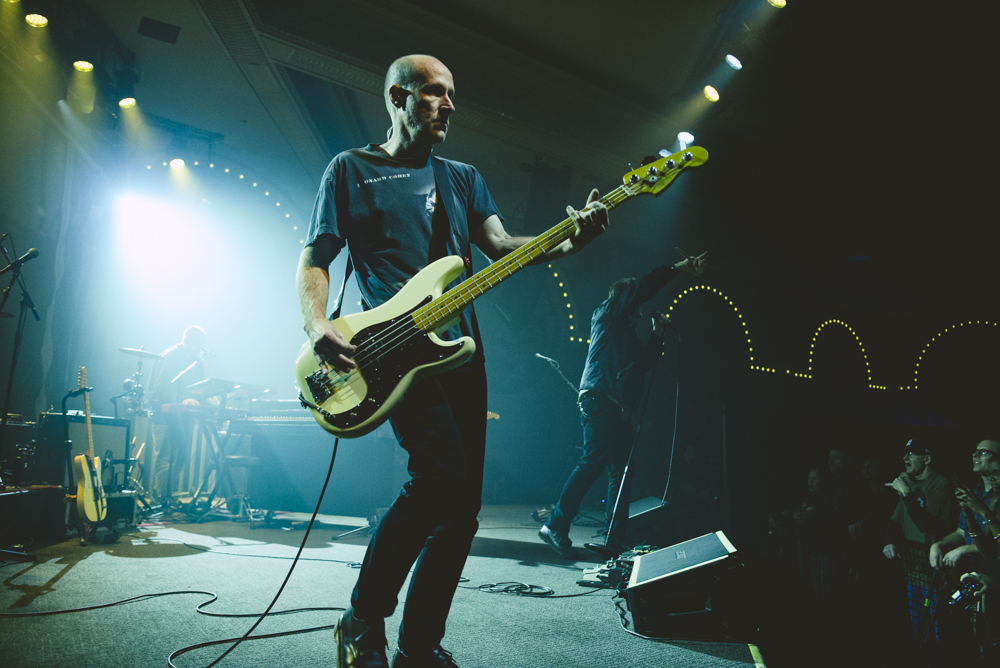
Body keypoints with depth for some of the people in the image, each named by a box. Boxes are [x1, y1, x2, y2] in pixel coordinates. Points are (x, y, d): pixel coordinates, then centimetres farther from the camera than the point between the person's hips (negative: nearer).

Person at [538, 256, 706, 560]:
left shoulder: (629, 333, 30)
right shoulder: (606, 312, 7)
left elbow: (645, 362, 28)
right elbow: (642, 287, -3)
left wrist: (657, 333, 22)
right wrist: (679, 267, -2)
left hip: (620, 408, 9)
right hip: (600, 400, -9)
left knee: (620, 469, 3)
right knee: (593, 461, -18)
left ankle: (614, 538, 4)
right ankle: (555, 525, -16)